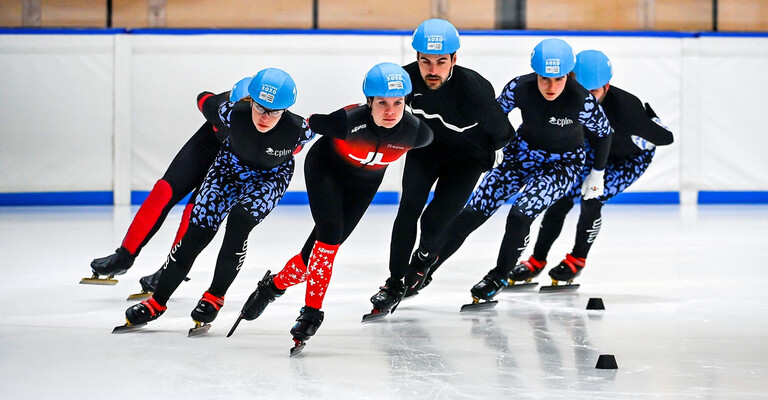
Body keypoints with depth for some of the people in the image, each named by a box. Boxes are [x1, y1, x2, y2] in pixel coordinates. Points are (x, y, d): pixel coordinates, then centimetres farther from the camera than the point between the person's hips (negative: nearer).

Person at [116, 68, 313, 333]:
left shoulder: (297, 129, -35)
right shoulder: (234, 113, -33)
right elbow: (205, 100, -10)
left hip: (272, 176, -2)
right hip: (233, 163, 2)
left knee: (239, 222, -26)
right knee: (198, 229, -5)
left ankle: (215, 296, -4)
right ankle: (157, 302, 8)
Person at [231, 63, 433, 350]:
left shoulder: (415, 132, -29)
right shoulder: (348, 121, -39)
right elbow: (303, 125, -25)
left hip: (365, 181, 4)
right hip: (325, 167, -4)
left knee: (327, 242, 2)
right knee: (330, 233, -20)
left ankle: (276, 284, 25)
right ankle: (312, 312, -9)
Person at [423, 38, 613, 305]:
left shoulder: (582, 100, -30)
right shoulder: (519, 88, -24)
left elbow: (603, 133, -9)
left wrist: (597, 174, 2)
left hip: (563, 165, -3)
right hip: (523, 153, 3)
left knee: (520, 215, -22)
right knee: (474, 212, -2)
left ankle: (498, 278, 2)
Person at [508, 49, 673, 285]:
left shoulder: (625, 107, -41)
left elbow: (665, 137, -31)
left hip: (632, 157, -5)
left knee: (591, 199, -21)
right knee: (561, 197, -4)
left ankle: (577, 259, 5)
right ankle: (537, 260, 14)